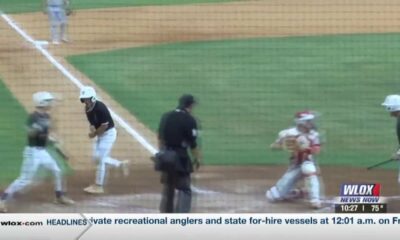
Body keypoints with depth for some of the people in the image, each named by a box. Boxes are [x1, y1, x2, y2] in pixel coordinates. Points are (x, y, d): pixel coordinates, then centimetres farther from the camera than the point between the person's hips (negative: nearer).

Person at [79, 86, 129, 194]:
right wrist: (92, 129, -13)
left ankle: (99, 186, 4)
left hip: (108, 133, -9)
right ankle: (121, 164, 26)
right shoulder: (87, 108, -1)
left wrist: (94, 134, -15)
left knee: (101, 159, -5)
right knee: (97, 158, 14)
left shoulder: (100, 108, -27)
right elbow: (92, 123, 8)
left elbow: (105, 126, -24)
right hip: (100, 134, 9)